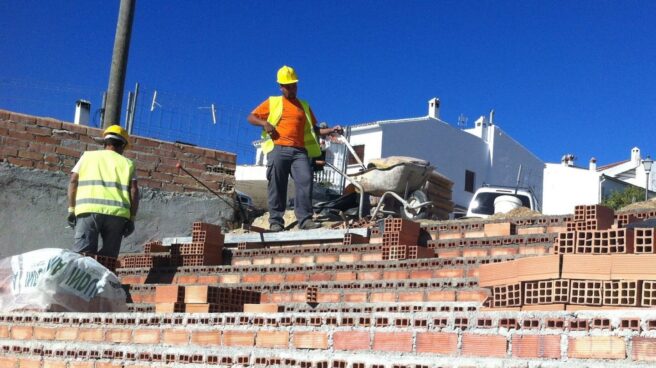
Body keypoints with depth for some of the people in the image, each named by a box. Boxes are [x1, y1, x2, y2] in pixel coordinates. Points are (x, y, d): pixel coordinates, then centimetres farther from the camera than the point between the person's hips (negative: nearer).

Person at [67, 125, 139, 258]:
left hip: (88, 209, 0)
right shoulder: (127, 163, 19)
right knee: (108, 258, 6)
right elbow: (134, 190, 7)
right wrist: (131, 218, 7)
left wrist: (71, 210, 10)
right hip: (117, 213, 0)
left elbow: (73, 181, 10)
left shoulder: (87, 156, 21)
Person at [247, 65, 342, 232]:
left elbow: (314, 129, 25)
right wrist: (265, 123, -4)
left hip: (300, 150, 2)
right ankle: (275, 221, -3)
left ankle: (305, 219, -14)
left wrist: (331, 130, 9)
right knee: (277, 185, -6)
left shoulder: (304, 106, 25)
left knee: (305, 181, -14)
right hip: (278, 149, -2)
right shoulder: (272, 102, 17)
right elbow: (251, 117, 15)